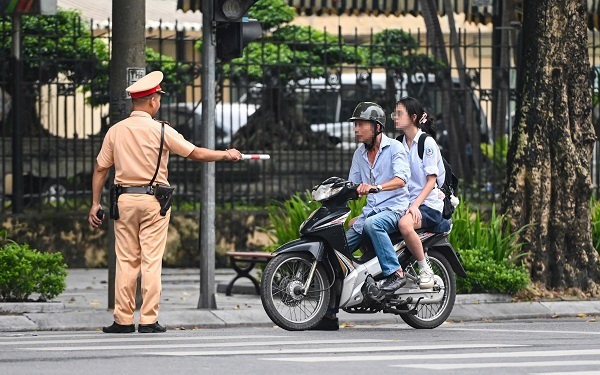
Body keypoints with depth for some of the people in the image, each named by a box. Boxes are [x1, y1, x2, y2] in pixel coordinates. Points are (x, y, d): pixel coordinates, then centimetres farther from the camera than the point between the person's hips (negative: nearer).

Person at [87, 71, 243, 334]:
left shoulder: (116, 131, 4)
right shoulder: (160, 130, -6)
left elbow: (101, 168, 6)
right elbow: (195, 153, -2)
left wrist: (95, 203, 12)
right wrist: (226, 155, 13)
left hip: (125, 199, 3)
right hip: (153, 200, -3)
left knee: (126, 261, 5)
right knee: (151, 261, -1)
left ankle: (123, 319, 3)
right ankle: (149, 320, -2)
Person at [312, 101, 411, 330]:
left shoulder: (394, 148, -5)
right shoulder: (359, 154, 16)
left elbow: (401, 178, -22)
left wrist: (376, 187, -38)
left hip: (394, 209, -7)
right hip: (370, 210, 7)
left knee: (371, 224, -40)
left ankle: (395, 273, -32)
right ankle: (330, 311, -6)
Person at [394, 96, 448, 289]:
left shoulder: (427, 142, -5)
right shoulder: (399, 144, 15)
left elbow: (431, 180, -10)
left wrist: (415, 205, -23)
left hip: (428, 204, -7)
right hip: (403, 202, 7)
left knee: (404, 224, -41)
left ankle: (425, 269, -25)